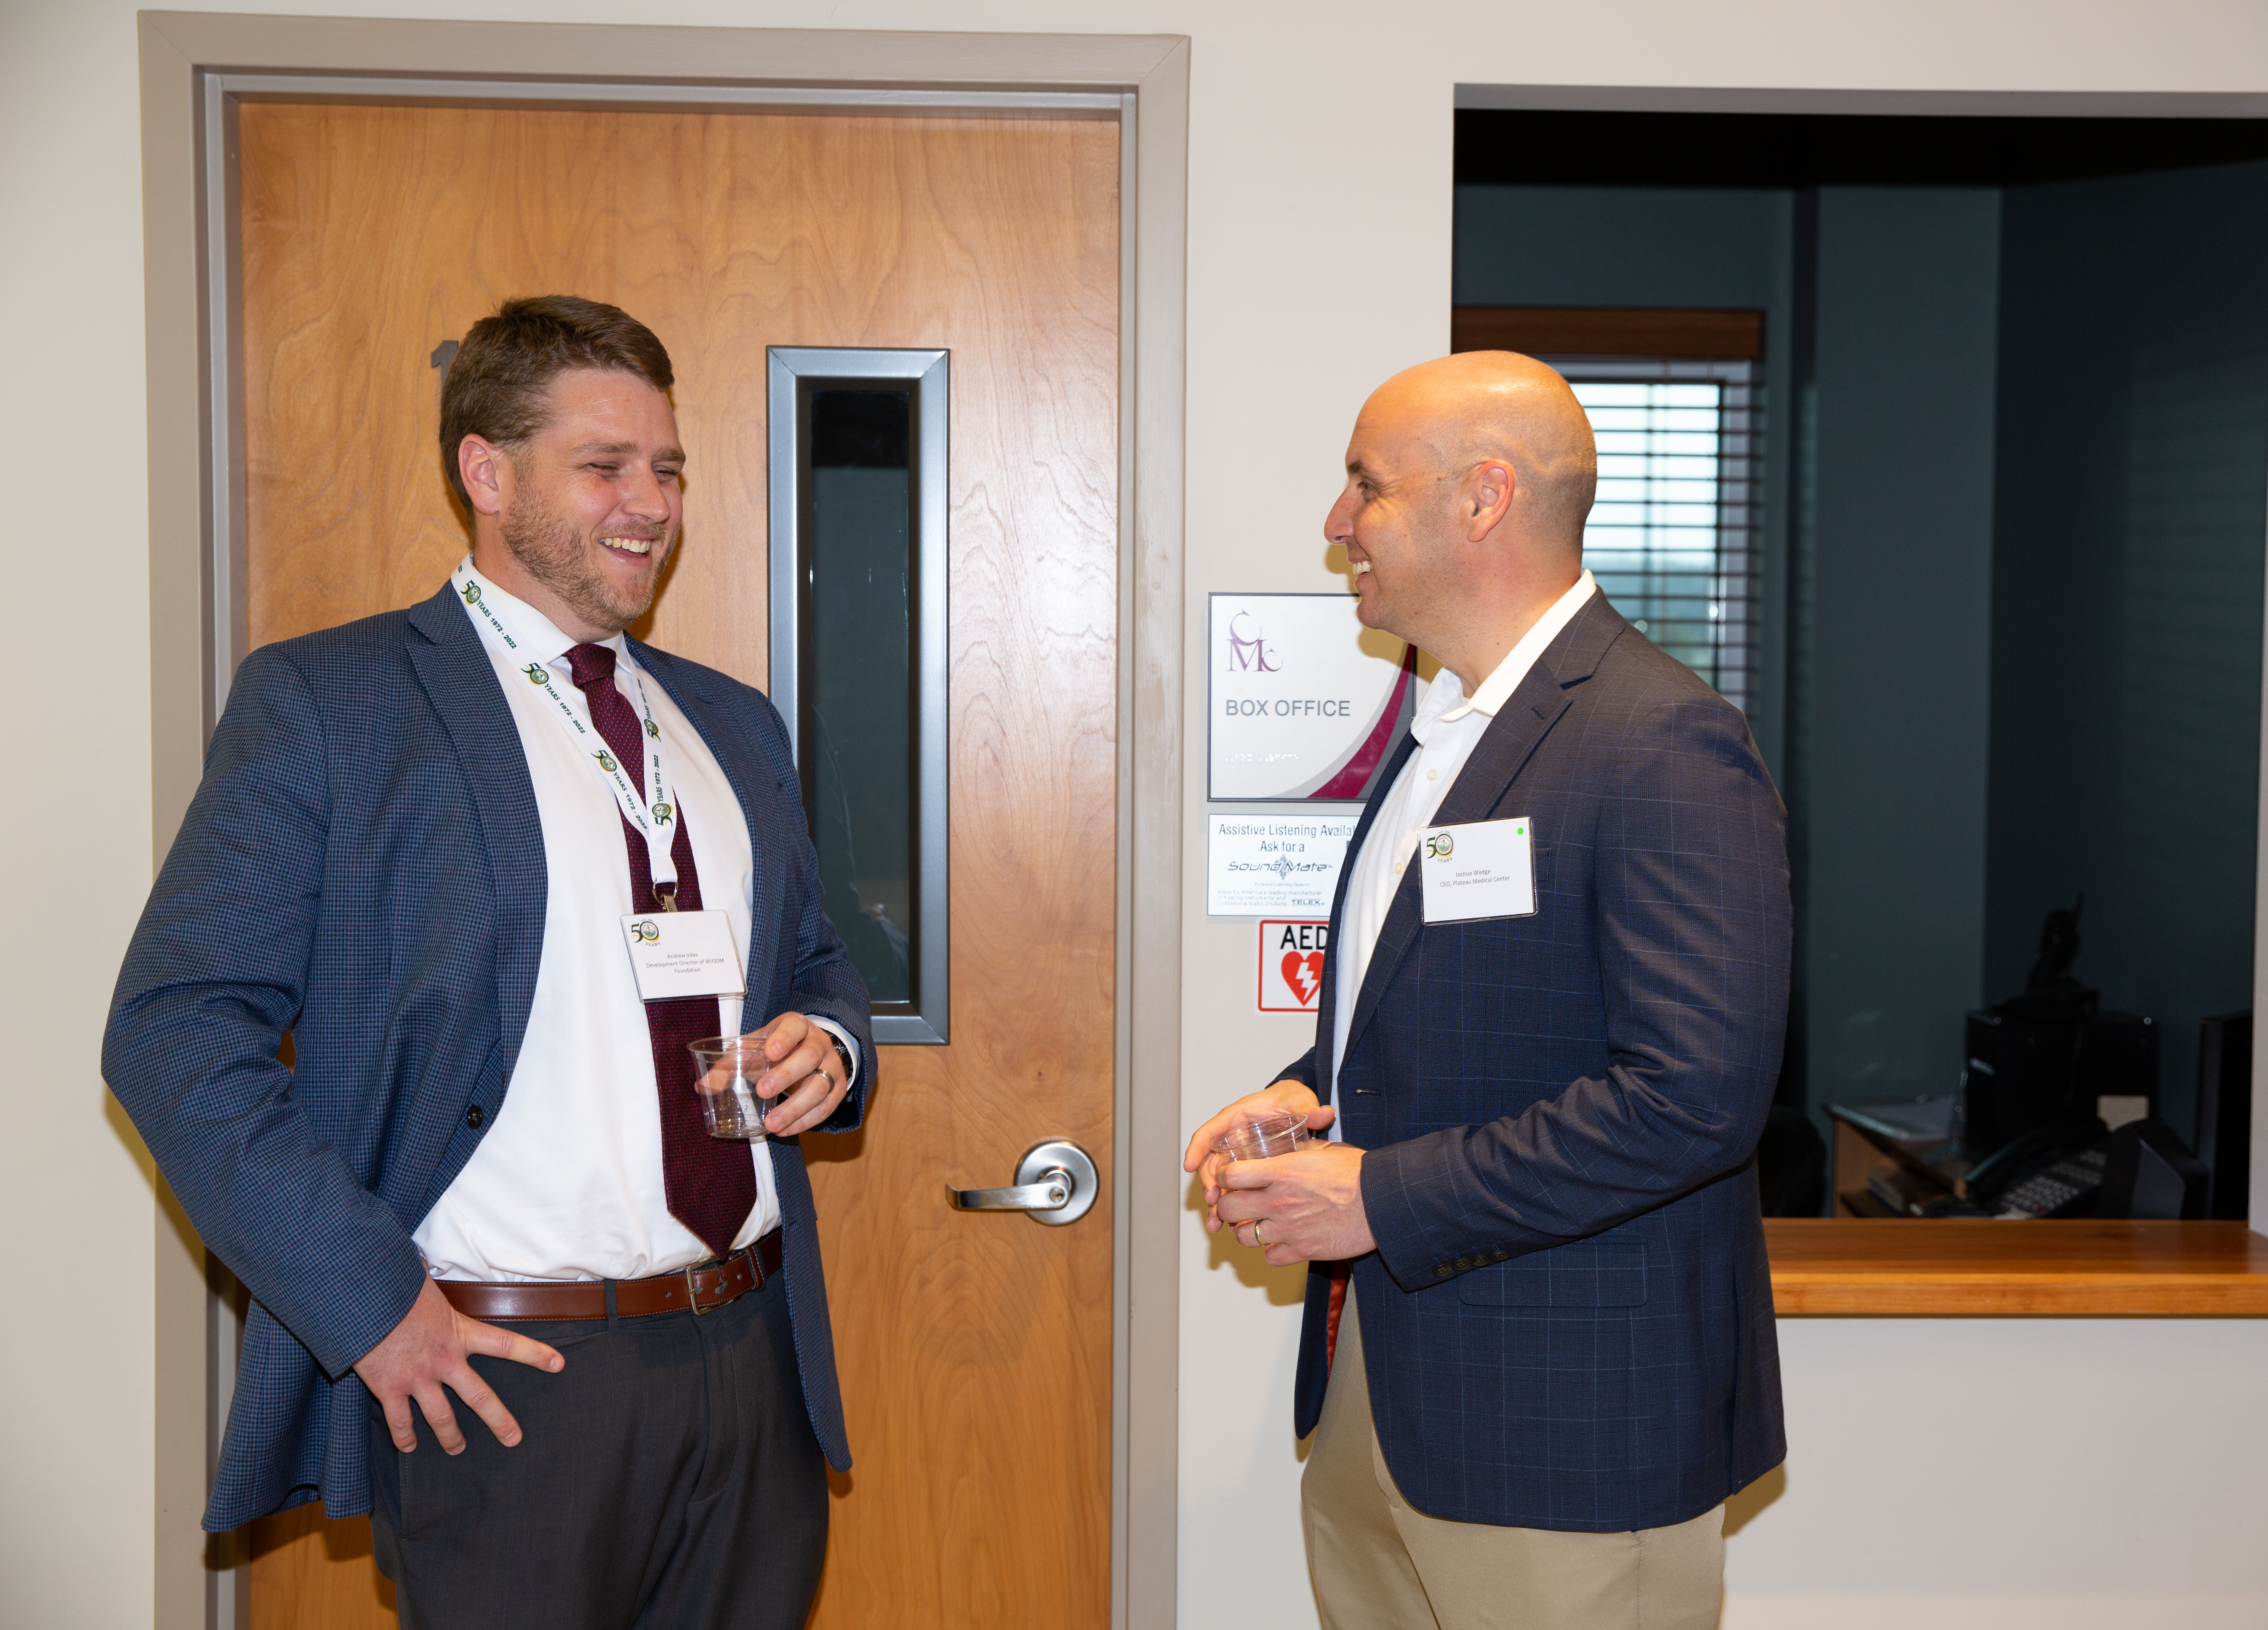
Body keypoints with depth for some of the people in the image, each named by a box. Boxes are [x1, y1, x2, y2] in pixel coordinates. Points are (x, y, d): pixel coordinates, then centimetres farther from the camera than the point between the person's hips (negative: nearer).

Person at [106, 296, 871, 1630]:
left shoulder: (733, 724, 14)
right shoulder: (323, 702, -4)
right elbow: (178, 1030, -9)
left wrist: (827, 1044, 0)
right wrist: (370, 1303, -15)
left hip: (756, 1368, 5)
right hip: (504, 1380, -5)